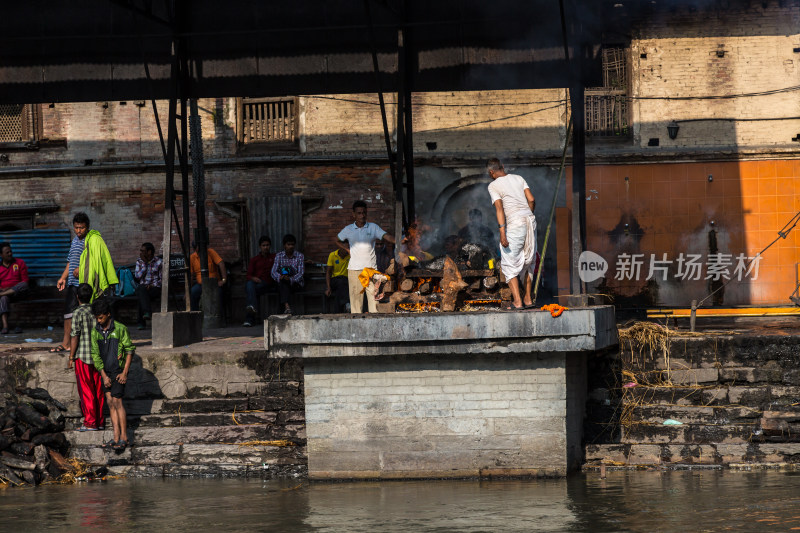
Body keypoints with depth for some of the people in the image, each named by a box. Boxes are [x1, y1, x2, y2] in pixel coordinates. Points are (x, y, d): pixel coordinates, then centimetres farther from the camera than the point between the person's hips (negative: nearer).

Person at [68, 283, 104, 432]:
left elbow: (75, 337, -13)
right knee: (98, 390, 10)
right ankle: (100, 421, 13)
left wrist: (71, 357, -5)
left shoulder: (77, 313, -12)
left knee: (86, 391, 0)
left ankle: (90, 423, -1)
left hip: (83, 357, -5)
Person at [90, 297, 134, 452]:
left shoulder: (120, 329, -12)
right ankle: (116, 438, 5)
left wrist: (125, 372, -12)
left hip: (118, 371, -5)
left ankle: (124, 438, -6)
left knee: (117, 402, -10)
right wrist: (104, 376, -5)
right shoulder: (95, 332, 1)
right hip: (105, 372, 5)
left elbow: (129, 350, -7)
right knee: (110, 403, 3)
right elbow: (95, 354, 2)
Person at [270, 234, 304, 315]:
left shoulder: (299, 256, 2)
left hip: (296, 282, -1)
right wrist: (279, 277, -28)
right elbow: (274, 272, -3)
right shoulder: (279, 256, 7)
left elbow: (301, 273, -7)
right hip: (283, 282, 1)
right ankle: (286, 306, -54)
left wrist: (291, 279, -28)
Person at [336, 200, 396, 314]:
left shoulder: (373, 227, 6)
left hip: (371, 268, -1)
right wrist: (348, 250, 9)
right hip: (354, 269, 1)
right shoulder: (348, 230, 9)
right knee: (356, 297, -1)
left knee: (373, 295, -5)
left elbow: (387, 237, -5)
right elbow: (338, 241, 24)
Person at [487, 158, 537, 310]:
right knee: (528, 261, 17)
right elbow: (531, 200, 7)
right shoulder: (518, 179, 14)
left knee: (509, 264, 1)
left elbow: (499, 208, -13)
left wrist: (502, 232, -18)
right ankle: (528, 298, 18)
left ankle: (517, 301, -7)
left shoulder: (493, 186, -2)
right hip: (530, 219, 6)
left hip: (514, 223, -6)